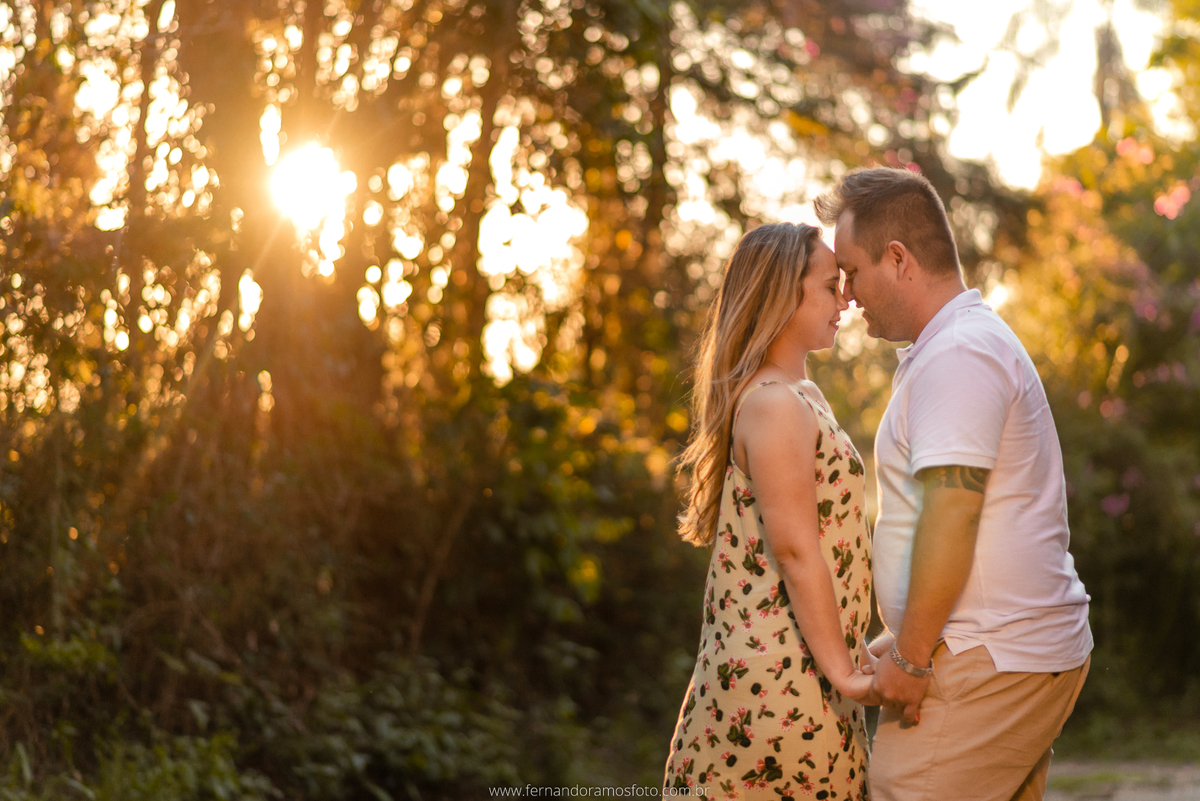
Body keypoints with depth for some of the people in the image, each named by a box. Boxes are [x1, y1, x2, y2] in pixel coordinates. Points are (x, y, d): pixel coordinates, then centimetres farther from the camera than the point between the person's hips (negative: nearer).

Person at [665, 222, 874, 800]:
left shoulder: (800, 396, 18)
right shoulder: (774, 405, -13)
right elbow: (796, 550, -18)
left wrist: (854, 647, 22)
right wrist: (843, 672, -18)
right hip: (784, 670, -10)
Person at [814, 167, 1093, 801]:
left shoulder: (957, 355, -13)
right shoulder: (978, 340, 21)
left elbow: (951, 515, -21)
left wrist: (910, 656, -17)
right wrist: (906, 643, 23)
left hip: (985, 666, -10)